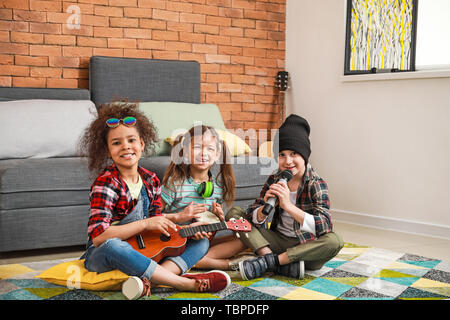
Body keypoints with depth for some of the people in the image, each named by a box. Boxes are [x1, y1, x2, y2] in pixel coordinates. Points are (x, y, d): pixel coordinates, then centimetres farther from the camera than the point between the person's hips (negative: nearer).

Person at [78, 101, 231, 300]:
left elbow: (156, 227, 9)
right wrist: (145, 224, -27)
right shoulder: (106, 183, -17)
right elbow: (97, 235, -27)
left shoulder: (151, 181, 3)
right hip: (101, 255, -7)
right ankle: (187, 283, -35)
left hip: (142, 250, 7)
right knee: (112, 246, -42)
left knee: (201, 241, 1)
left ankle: (148, 281, -31)